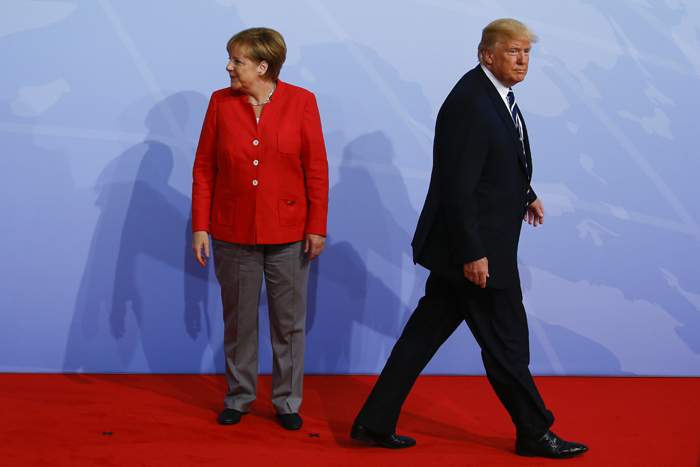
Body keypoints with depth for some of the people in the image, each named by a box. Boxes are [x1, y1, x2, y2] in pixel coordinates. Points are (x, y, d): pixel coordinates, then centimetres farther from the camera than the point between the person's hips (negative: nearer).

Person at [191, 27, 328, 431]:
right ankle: (239, 398, 26)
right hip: (233, 232, 1)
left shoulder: (301, 102, -6)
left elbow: (316, 169, -4)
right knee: (239, 321, 11)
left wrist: (317, 227, -6)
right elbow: (204, 168, 2)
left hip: (288, 233, -1)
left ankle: (288, 402, 22)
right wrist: (200, 226, -2)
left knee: (289, 323, 8)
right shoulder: (221, 102, -1)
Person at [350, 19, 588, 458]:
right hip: (475, 247, -10)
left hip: (477, 243, 10)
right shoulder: (470, 104, -21)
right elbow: (458, 187, -24)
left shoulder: (496, 94, 9)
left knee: (426, 332, 12)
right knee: (507, 343, 6)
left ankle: (375, 422, 19)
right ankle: (534, 433, 22)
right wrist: (473, 253, -23)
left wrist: (525, 193, 21)